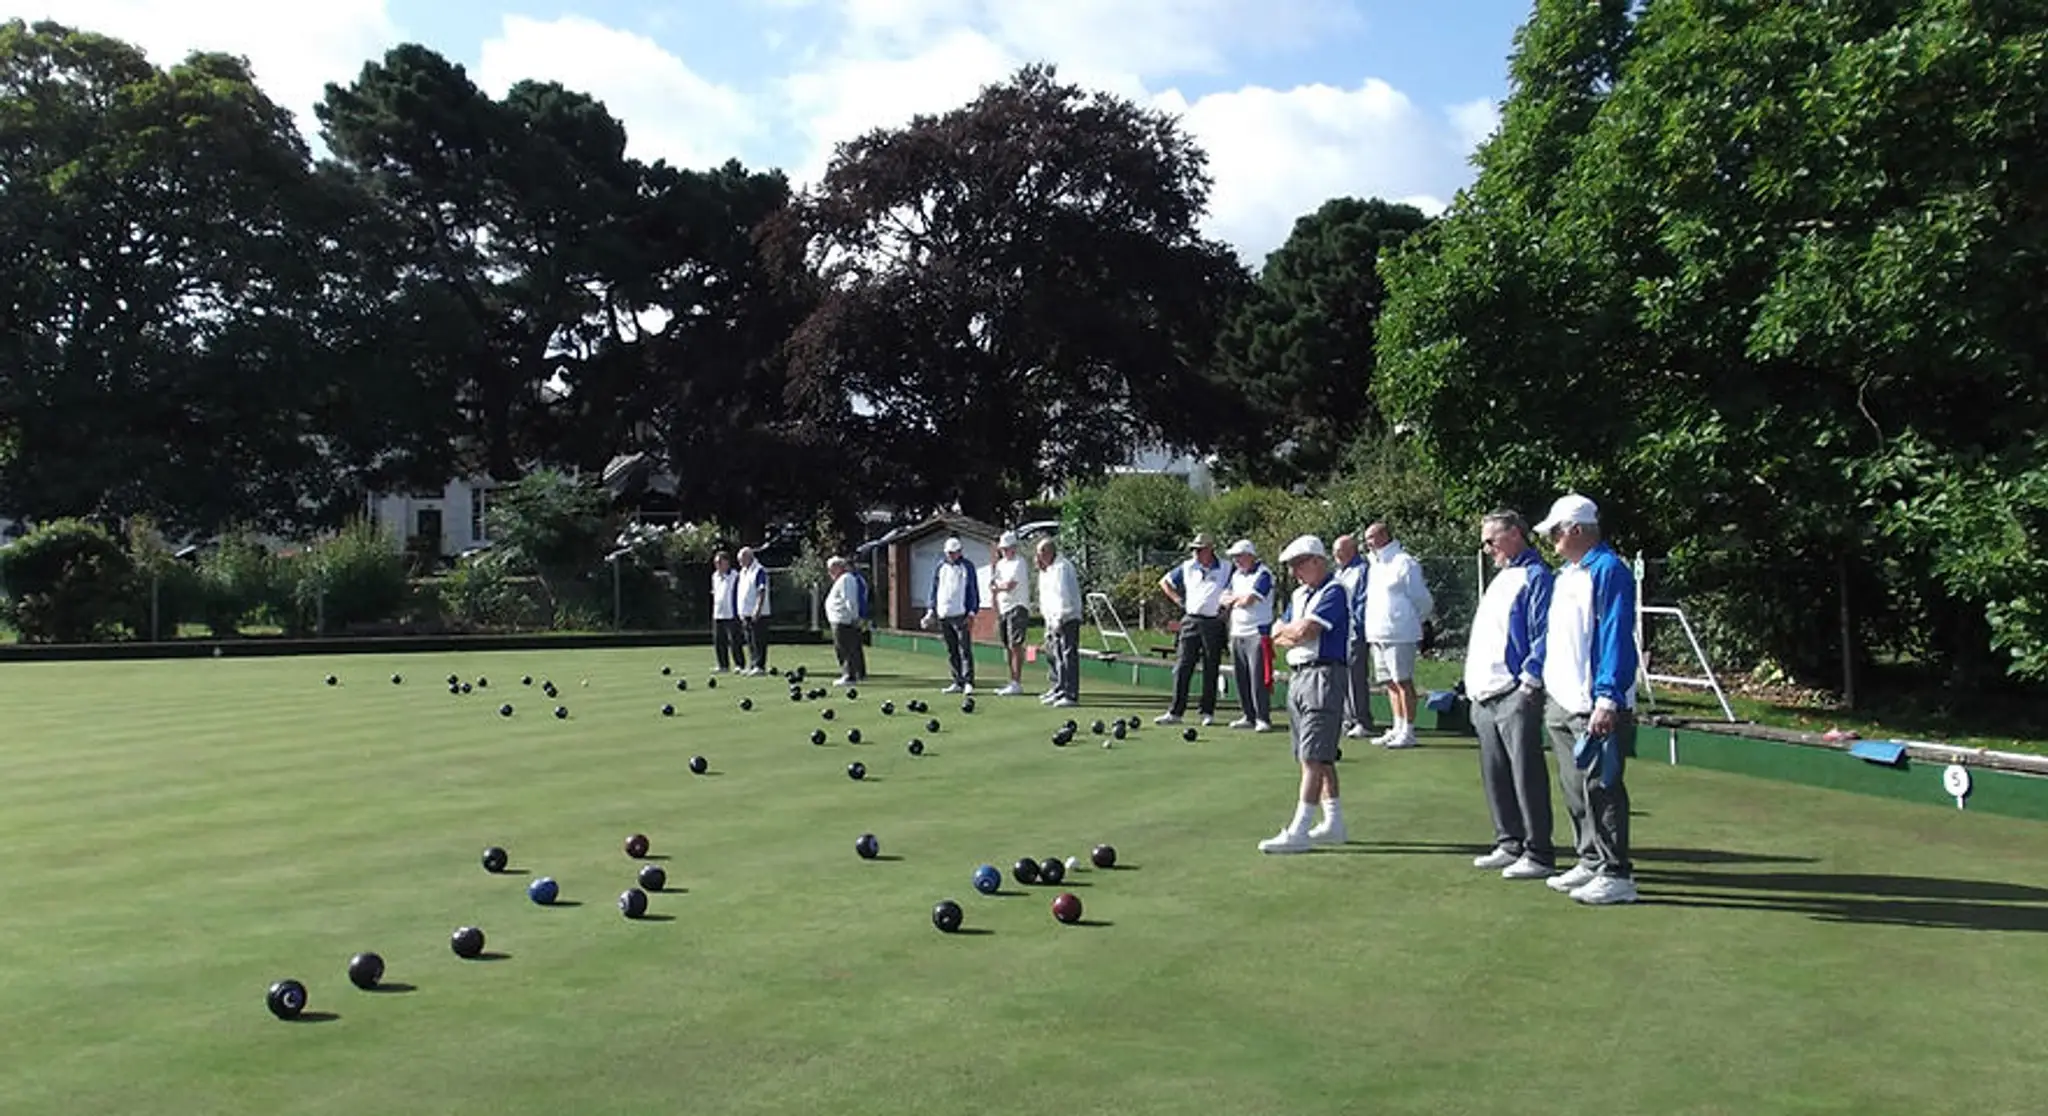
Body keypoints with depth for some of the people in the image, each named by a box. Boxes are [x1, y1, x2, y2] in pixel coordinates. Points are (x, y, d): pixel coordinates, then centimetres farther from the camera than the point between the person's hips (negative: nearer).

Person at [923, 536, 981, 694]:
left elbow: (974, 591, 1)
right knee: (951, 651, 7)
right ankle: (958, 682, 12)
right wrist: (931, 611, 11)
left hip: (961, 615, -4)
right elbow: (934, 590, 19)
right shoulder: (941, 567, 13)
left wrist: (972, 613, -7)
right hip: (943, 615, 5)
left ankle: (968, 682, -9)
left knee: (965, 649, -8)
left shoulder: (967, 567, 3)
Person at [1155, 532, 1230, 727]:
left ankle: (1208, 713, 12)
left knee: (1211, 670, 3)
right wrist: (1178, 600, 10)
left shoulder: (1226, 570, 1)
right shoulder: (1187, 567, 8)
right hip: (1191, 621, 2)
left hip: (1214, 623, -2)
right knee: (1183, 668, -2)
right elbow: (1164, 582, 18)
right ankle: (1175, 712, -1)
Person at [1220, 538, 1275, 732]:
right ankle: (1249, 716, 15)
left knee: (1258, 678, -10)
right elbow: (1225, 600, 14)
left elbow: (1247, 600, -17)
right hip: (1237, 633, 8)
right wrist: (1239, 598, -5)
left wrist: (1234, 600, 2)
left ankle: (1263, 718, -6)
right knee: (1240, 677, 7)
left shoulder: (1263, 574, -9)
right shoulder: (1236, 575, 17)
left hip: (1257, 634, -8)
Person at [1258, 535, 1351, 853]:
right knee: (1319, 757, 13)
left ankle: (1298, 831, -11)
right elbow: (1277, 635, 13)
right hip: (1297, 676, 9)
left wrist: (1285, 629, 0)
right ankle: (1334, 824, 21)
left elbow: (1305, 630, -20)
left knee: (1314, 757, -9)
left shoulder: (1333, 592, -10)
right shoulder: (1299, 595, 19)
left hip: (1323, 675, -9)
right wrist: (1293, 634, -8)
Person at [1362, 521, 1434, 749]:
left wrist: (1412, 622, 6)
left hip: (1399, 635, -8)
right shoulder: (1376, 565, 17)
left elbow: (1424, 601, -5)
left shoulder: (1404, 563, -9)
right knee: (1390, 683, 13)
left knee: (1403, 681, -5)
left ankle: (1408, 732, -1)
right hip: (1377, 635, 8)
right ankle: (1398, 729, 21)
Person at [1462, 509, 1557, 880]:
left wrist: (1529, 681, -20)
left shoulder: (1535, 577, -7)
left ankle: (1539, 855, 0)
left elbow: (1543, 636, -15)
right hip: (1485, 697, 10)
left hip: (1516, 697, -10)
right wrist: (1473, 686, 20)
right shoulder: (1499, 580, 22)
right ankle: (1510, 845, 22)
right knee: (1495, 777, 13)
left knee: (1527, 776, -6)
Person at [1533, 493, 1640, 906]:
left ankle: (1616, 875, 1)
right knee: (1575, 788, 15)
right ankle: (1591, 862, 26)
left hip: (1593, 708, -10)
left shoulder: (1608, 571, -13)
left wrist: (1607, 700, -23)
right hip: (1561, 703, 10)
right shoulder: (1565, 574, 17)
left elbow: (1616, 638, -19)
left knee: (1600, 789, -6)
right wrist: (1540, 680, 21)